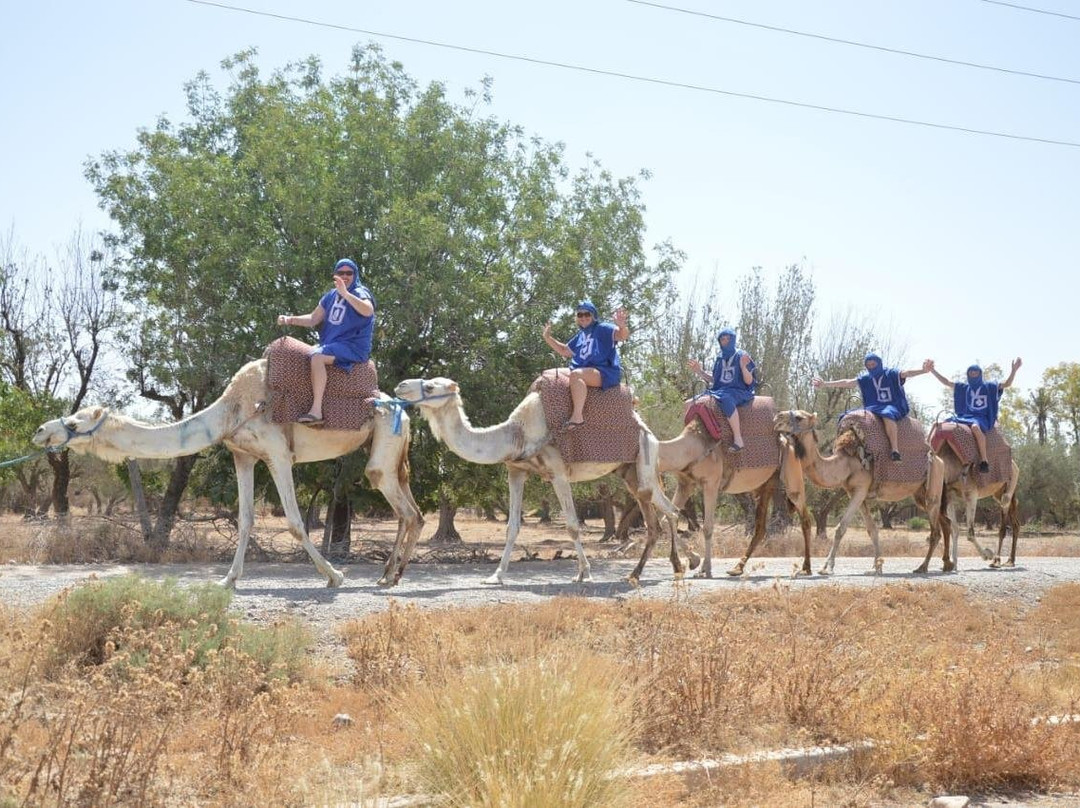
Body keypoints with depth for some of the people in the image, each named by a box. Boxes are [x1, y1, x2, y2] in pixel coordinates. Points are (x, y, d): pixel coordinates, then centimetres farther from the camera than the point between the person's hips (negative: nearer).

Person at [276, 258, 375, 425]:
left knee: (317, 357, -32)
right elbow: (313, 319, 19)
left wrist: (345, 294, -39)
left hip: (354, 346, -9)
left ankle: (316, 411, -37)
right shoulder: (331, 296, 16)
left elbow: (368, 311, -30)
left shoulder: (360, 292, -7)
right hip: (332, 345, 9)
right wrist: (290, 319, 3)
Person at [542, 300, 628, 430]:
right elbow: (564, 351, 33)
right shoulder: (579, 336, 22)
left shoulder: (602, 329, -1)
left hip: (606, 372, -9)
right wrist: (548, 338, 22)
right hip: (586, 372, 9)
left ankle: (577, 416, -43)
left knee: (575, 374, -36)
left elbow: (622, 335, -17)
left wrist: (622, 326, -41)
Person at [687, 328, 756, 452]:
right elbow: (714, 380, 20)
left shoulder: (741, 356, -3)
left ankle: (738, 439, -41)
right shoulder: (720, 359, 15)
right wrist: (700, 371, 7)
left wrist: (743, 367, -25)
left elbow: (749, 381, -7)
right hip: (720, 391, 7)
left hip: (739, 392, -7)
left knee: (726, 399, -42)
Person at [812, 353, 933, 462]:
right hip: (874, 408, 5)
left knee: (887, 414, -43)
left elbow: (906, 373, -15)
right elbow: (846, 382, 9)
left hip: (894, 407, -5)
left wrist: (923, 370, -35)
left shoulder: (891, 374, 0)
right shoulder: (865, 379, 12)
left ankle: (895, 450, -46)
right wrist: (825, 384, 3)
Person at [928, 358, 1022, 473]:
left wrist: (1014, 370, -15)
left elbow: (1007, 384, 0)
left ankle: (984, 461, -40)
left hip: (982, 418, -5)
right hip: (965, 416, 5)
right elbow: (946, 382, 17)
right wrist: (933, 370, 9)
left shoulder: (989, 387, 7)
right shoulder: (964, 387, 17)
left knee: (975, 427, -41)